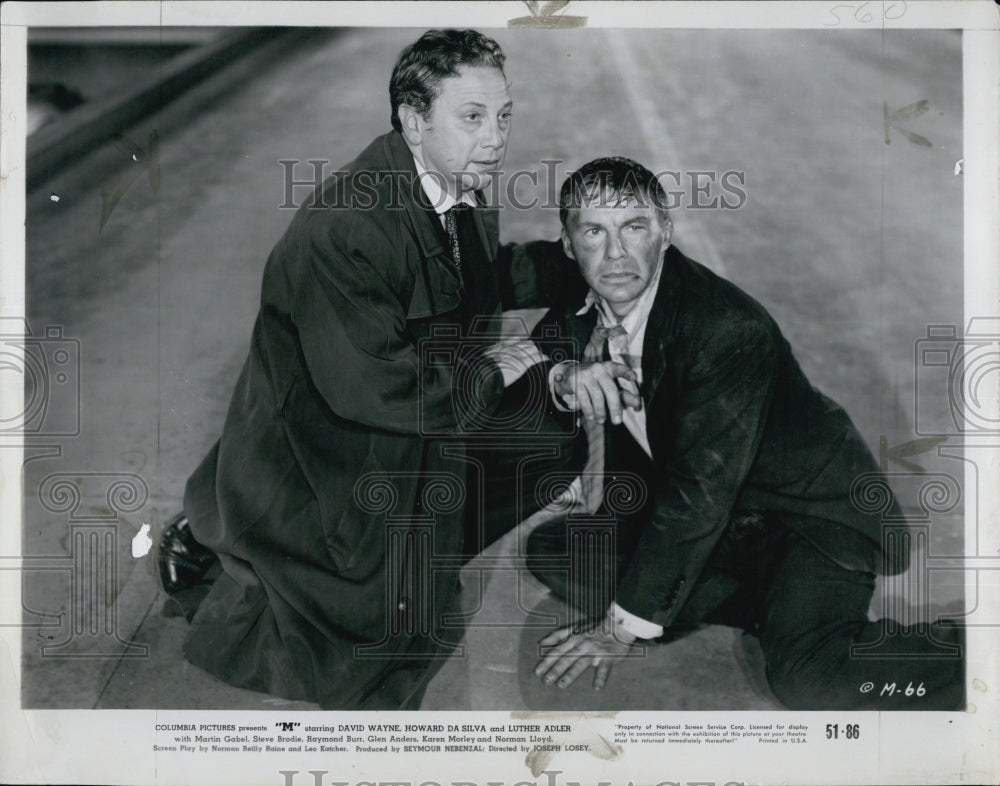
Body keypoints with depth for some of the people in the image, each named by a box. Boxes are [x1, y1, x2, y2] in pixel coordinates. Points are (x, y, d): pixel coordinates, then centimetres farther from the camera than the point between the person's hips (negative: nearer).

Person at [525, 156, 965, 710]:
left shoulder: (731, 327, -29)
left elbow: (699, 493, -29)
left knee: (809, 681, -30)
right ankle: (779, 610, -7)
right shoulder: (577, 299, -7)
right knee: (550, 550, -6)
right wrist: (563, 378, -27)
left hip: (813, 506, -8)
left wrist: (624, 625, -24)